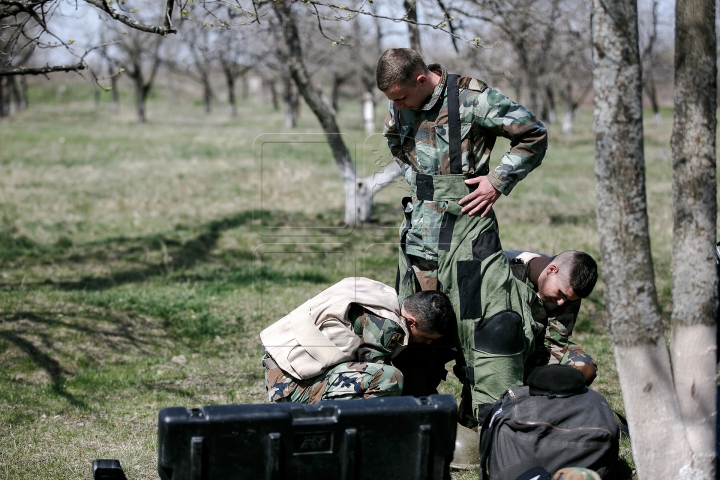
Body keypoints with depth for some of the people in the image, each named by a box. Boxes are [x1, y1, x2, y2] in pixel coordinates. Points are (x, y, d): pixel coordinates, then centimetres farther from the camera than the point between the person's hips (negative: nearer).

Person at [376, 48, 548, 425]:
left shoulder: (471, 98, -13)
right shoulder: (400, 106, 6)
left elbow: (533, 135, -6)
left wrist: (498, 182, -10)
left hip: (466, 223, -6)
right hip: (420, 221, 6)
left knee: (489, 319, -11)